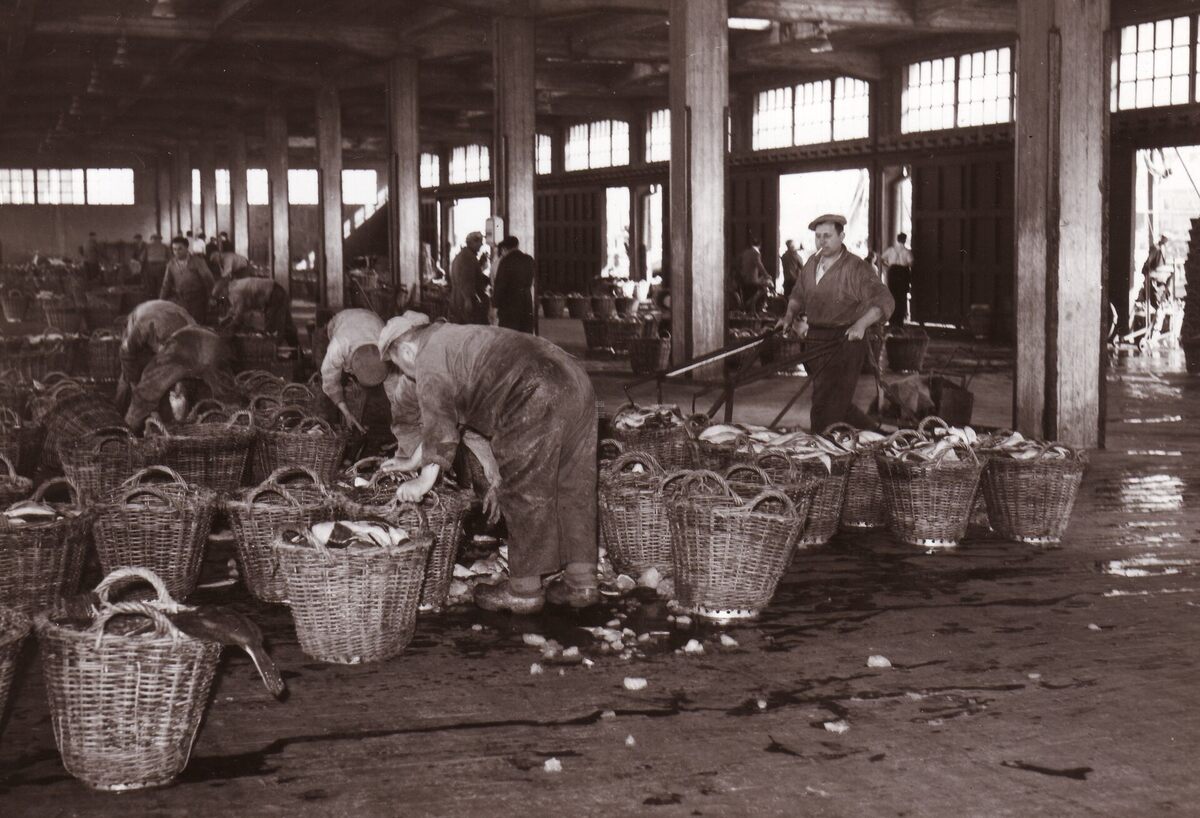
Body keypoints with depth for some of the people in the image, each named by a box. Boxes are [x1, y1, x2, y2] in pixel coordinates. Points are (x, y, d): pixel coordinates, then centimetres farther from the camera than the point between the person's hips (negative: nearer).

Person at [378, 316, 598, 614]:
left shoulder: (429, 359, 3)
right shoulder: (451, 336, 33)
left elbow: (438, 425, -5)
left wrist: (424, 480, -2)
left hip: (535, 400, -10)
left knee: (524, 493, 2)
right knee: (574, 488, 14)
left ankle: (524, 590, 10)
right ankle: (582, 582, 22)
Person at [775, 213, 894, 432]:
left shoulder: (856, 269, -13)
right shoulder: (812, 263, 9)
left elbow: (885, 301, -21)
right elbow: (798, 295, 24)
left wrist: (861, 324, -35)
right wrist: (790, 316, 7)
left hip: (844, 343, -7)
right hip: (815, 340, 7)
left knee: (827, 406, -8)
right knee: (840, 403, 16)